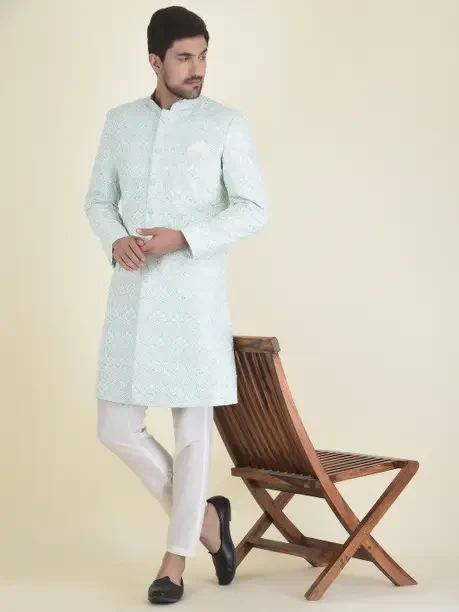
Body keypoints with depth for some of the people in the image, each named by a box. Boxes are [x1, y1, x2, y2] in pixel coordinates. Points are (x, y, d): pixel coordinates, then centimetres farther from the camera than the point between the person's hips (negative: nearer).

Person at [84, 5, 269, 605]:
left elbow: (254, 210, -6)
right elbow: (98, 199, 14)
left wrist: (182, 237, -18)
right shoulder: (121, 121, 9)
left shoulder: (228, 124, -2)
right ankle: (204, 515, 25)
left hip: (195, 296, -4)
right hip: (131, 296, 4)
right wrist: (116, 240, -8)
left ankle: (176, 558, 19)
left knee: (193, 428, 3)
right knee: (116, 428, 4)